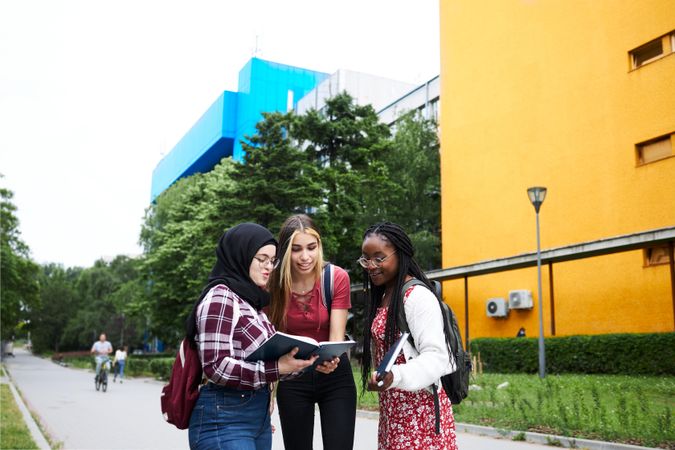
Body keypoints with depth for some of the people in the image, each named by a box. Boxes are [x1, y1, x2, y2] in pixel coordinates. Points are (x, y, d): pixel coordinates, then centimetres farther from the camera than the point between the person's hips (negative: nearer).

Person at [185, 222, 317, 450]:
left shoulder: (251, 299, 15)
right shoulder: (220, 296, -11)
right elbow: (216, 367, -19)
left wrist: (295, 362, 3)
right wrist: (276, 369, -21)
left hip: (258, 415, 9)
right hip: (224, 420, -9)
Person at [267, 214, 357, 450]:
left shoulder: (337, 278, -15)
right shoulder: (275, 284, -12)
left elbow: (337, 337, -18)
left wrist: (330, 360, -39)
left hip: (335, 377, -1)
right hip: (292, 380, 1)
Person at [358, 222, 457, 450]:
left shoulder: (418, 296, -15)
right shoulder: (382, 297, 13)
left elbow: (436, 357, -22)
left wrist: (394, 376, -36)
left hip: (420, 408, -8)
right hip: (392, 409, 8)